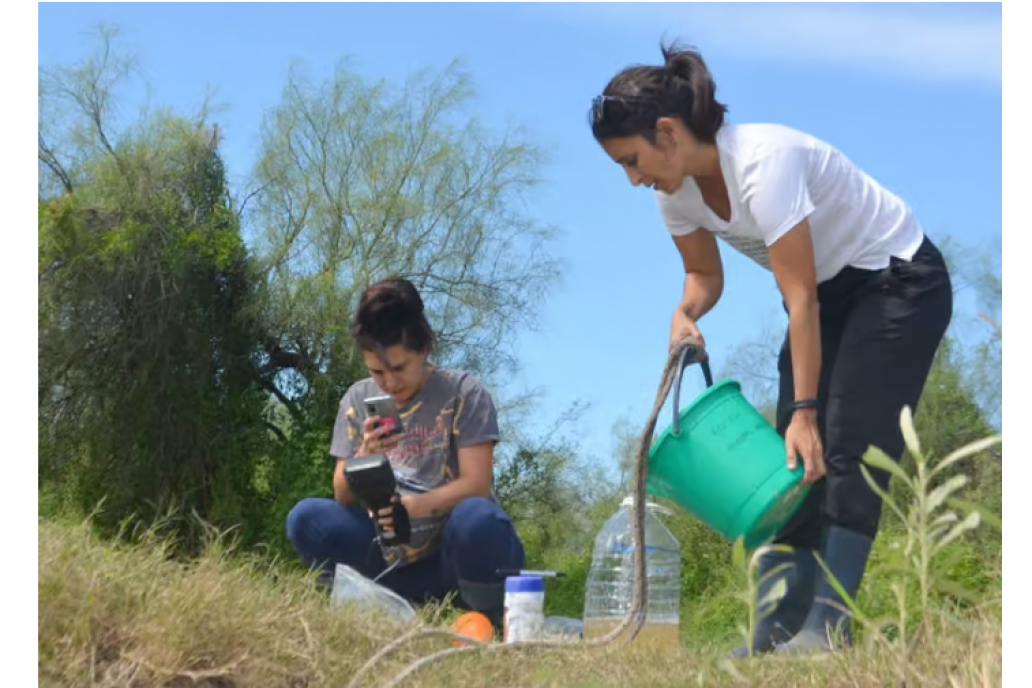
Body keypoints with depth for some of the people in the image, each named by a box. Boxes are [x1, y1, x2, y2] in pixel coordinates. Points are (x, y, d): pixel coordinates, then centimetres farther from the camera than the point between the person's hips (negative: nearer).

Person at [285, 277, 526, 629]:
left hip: (455, 552, -3)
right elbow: (343, 497, 0)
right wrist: (364, 456, -21)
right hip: (396, 562, 3)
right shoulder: (358, 400, 3)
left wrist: (413, 505, -33)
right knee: (306, 518, -17)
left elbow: (476, 484, -16)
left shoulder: (463, 392, -8)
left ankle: (488, 621, -11)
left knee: (477, 518, -37)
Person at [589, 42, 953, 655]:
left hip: (899, 281, -8)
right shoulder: (677, 189, -10)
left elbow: (800, 300, -31)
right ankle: (779, 630, -3)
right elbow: (705, 273, 6)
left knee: (844, 449, -18)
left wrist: (805, 410, -29)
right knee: (793, 458, -2)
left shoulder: (763, 161, -33)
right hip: (829, 292, 8)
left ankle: (828, 622, -17)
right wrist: (685, 315, -17)